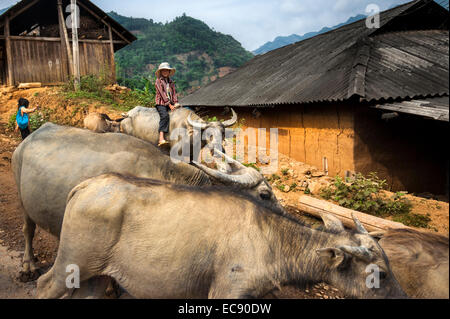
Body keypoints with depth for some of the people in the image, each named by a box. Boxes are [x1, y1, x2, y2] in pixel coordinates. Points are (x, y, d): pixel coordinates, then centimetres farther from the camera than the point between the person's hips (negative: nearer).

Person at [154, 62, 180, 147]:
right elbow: (162, 93, -6)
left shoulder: (171, 82, 20)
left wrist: (175, 103, -4)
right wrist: (169, 105, -13)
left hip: (170, 103, 6)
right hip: (161, 103, -6)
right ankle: (161, 139, -41)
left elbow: (174, 93, 14)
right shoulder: (158, 81, 3)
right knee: (165, 116, -31)